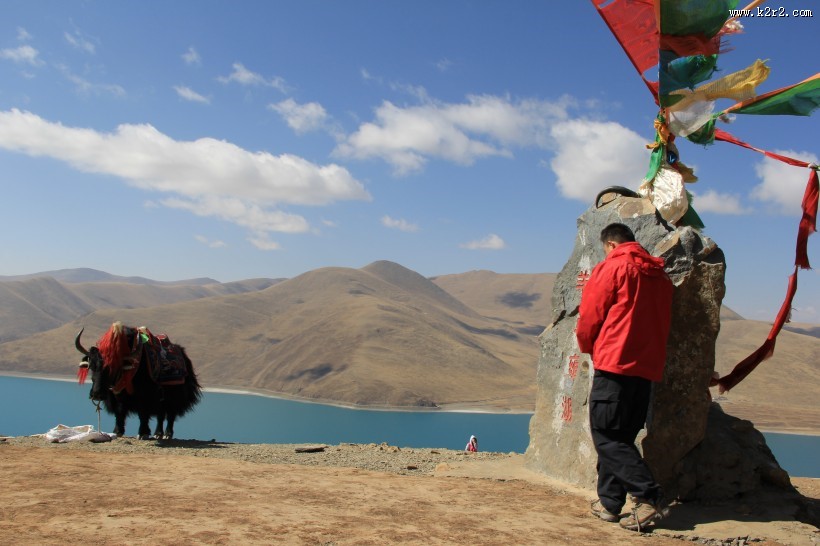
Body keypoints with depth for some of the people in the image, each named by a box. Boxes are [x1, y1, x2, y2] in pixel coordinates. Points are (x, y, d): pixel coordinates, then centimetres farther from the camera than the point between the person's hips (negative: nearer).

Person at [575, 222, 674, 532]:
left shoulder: (612, 268, -4)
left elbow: (589, 317, -3)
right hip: (647, 367, 8)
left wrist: (588, 348, 16)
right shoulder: (660, 276, 17)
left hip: (615, 364, -8)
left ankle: (650, 497, -13)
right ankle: (609, 502, 14)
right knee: (621, 436, 13)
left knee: (606, 435, -5)